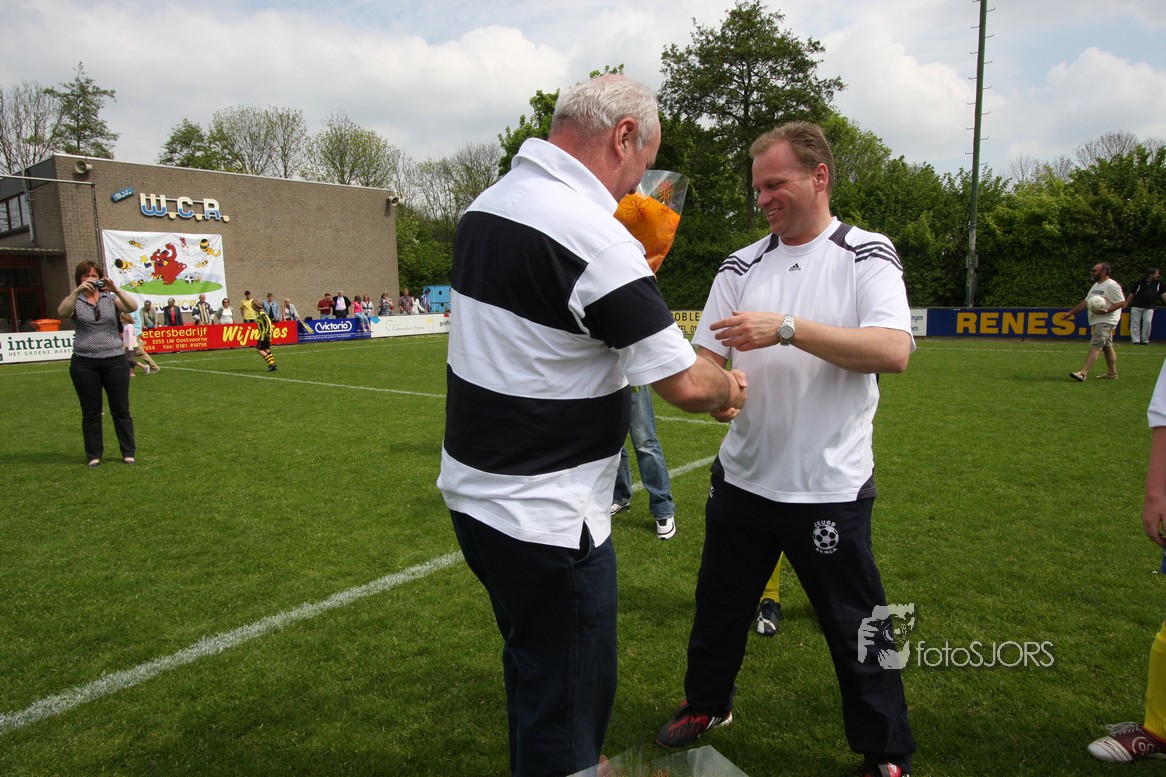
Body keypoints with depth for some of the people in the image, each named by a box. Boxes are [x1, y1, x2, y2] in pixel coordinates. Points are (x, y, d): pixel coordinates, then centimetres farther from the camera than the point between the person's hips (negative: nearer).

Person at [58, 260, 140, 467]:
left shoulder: (110, 298, 6)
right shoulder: (75, 300, 5)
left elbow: (133, 307, -11)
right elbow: (62, 312, -16)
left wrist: (115, 289, -25)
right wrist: (77, 291, -28)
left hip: (114, 361, 0)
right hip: (84, 364, 0)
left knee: (121, 410, 5)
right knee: (90, 413, 6)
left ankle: (129, 453, 12)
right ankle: (94, 456, 15)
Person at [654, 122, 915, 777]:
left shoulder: (867, 255, -5)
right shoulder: (743, 266, 6)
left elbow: (894, 351, -22)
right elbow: (705, 359, 3)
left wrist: (788, 327, -28)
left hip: (830, 488, -4)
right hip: (742, 476, 5)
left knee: (856, 627, 10)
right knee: (720, 606, 20)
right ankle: (707, 704, 45)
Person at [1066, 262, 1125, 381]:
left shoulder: (1111, 285, -12)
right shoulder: (1096, 285, 17)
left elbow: (1121, 303, -16)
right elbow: (1085, 302, 21)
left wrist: (1105, 311, -27)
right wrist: (1070, 312, 17)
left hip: (1105, 321, -10)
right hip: (1097, 321, 10)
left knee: (1094, 347, -16)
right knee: (1107, 347, 15)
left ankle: (1083, 373, -23)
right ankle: (1112, 373, 22)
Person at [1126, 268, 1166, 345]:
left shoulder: (1158, 284, 8)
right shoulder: (1140, 283, 0)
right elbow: (1131, 295, 4)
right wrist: (1126, 305, 1)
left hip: (1149, 308, 2)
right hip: (1136, 307, -2)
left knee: (1147, 322, -10)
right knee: (1135, 323, -2)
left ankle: (1145, 340, 1)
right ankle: (1136, 341, 3)